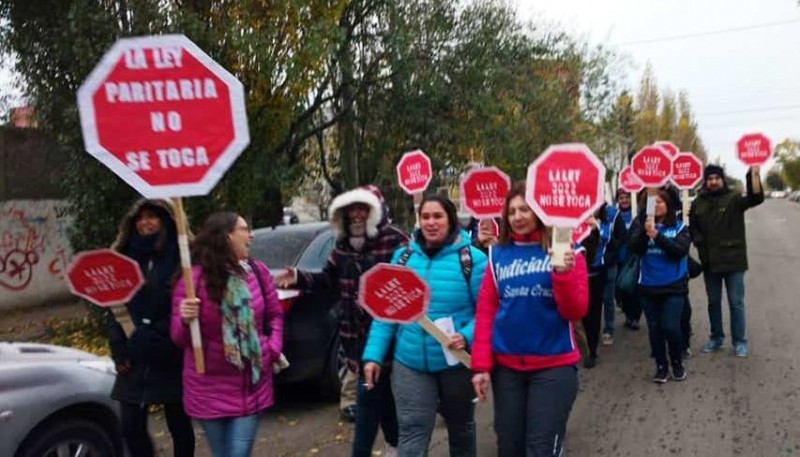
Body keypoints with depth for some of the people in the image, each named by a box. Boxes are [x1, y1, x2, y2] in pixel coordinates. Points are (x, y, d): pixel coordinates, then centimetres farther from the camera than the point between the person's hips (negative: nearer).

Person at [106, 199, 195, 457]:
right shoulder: (124, 257, 8)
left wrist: (152, 336, -14)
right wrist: (119, 350, -1)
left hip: (172, 359, -4)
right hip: (134, 358, 4)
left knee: (179, 426, 9)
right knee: (131, 426, 3)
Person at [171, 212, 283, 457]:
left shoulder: (257, 271, -1)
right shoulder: (194, 279, -12)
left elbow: (275, 315, 12)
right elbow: (179, 338, -8)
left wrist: (274, 349, -1)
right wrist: (185, 321, -29)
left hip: (252, 384, 2)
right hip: (210, 388, -2)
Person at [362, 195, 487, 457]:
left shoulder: (472, 258, -9)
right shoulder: (403, 256, 2)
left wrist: (467, 336, -28)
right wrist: (374, 354, -4)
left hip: (456, 362, -1)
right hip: (410, 362, 2)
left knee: (461, 425, 20)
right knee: (412, 431, -3)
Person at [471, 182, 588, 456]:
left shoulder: (564, 251, -1)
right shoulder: (498, 254, 4)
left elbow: (575, 312, -7)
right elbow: (485, 312, 3)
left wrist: (563, 274, -24)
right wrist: (481, 364, -2)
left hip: (554, 365, -2)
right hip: (506, 366, 3)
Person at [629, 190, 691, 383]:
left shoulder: (679, 227, -2)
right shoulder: (642, 224, 1)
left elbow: (680, 250, -15)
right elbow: (634, 248, -10)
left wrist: (657, 235, -24)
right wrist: (645, 232, -26)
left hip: (674, 286, -2)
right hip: (648, 286, 2)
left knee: (670, 327, -7)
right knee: (654, 328, 8)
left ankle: (677, 363, 18)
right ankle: (661, 366, 25)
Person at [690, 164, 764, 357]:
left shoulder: (733, 199, -6)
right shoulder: (698, 203, 5)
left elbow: (756, 198, -24)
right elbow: (692, 227, 16)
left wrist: (754, 174, -36)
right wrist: (698, 241, -1)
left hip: (733, 261, -4)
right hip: (709, 262, 4)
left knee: (736, 303, 3)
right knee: (713, 302, 15)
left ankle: (739, 341, 14)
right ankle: (716, 338, 28)